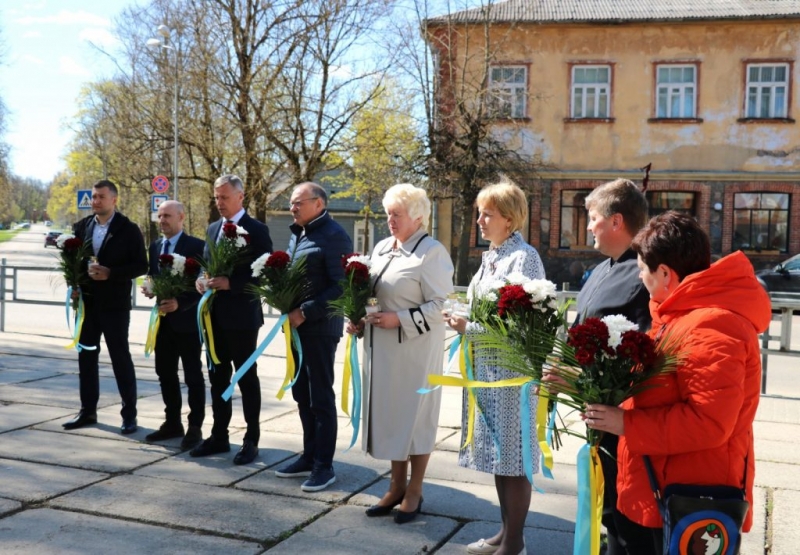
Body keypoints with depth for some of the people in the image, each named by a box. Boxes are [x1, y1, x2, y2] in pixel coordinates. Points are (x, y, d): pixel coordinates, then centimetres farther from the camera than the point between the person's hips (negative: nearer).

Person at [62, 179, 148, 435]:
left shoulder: (129, 229, -7)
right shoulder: (81, 226, 7)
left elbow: (141, 266, -10)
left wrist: (110, 274, -20)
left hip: (114, 304, -5)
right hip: (86, 301, 5)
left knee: (120, 357, 1)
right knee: (86, 356, 10)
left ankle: (129, 414, 10)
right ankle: (88, 410, 21)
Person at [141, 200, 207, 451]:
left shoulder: (196, 246, -10)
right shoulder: (155, 246, 12)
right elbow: (152, 277, 18)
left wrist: (180, 303, -24)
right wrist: (149, 289, -5)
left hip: (187, 320, -7)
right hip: (163, 319, 7)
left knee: (193, 376, 2)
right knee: (165, 373, 12)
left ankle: (195, 427, 9)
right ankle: (172, 423, 24)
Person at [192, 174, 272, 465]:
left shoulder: (256, 230, -9)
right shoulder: (212, 229, 13)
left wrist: (230, 283, -22)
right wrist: (201, 280, -3)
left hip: (241, 314, -7)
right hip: (215, 314, 7)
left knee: (247, 378, 2)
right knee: (218, 376, 12)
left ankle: (251, 440, 11)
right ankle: (219, 436, 22)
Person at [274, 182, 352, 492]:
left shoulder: (333, 236, -13)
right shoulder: (297, 234, 14)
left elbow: (341, 287, -18)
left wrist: (306, 313, -21)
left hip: (320, 327, -9)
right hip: (297, 325, 9)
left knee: (321, 399, -1)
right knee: (302, 395, 14)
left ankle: (324, 466, 9)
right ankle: (309, 457, 25)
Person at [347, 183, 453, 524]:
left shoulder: (432, 252, -11)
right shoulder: (382, 248, 12)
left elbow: (440, 305, -15)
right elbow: (368, 291, 20)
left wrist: (400, 319, -21)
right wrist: (359, 320, 3)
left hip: (415, 348, -7)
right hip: (382, 347, 7)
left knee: (415, 415, 3)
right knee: (389, 413, 13)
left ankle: (414, 492, 17)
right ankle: (397, 486, 26)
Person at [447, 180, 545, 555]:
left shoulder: (524, 258, -12)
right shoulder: (491, 256, 14)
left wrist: (468, 328, -16)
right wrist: (466, 324, 4)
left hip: (511, 367, -9)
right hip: (486, 365, 9)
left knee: (512, 457, 0)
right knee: (498, 454, 16)